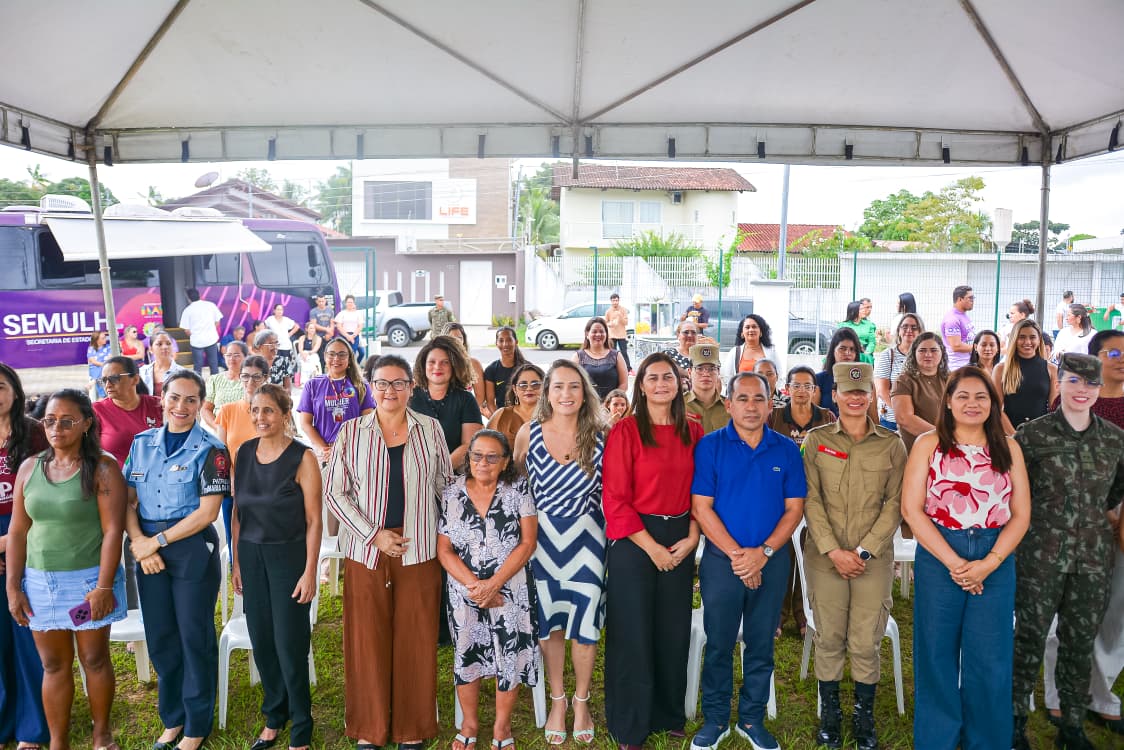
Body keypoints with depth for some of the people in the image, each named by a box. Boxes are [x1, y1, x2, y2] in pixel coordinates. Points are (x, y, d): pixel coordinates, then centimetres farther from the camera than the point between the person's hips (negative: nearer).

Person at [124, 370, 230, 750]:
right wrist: (139, 540, -10)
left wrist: (158, 541, -13)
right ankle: (173, 717, 33)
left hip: (192, 549, -4)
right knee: (160, 637, 14)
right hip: (148, 550, 5)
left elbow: (207, 511, -13)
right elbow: (128, 499, 5)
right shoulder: (142, 443, 6)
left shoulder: (210, 449, -9)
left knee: (195, 637, 6)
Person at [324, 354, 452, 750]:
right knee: (367, 640, 7)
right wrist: (374, 535, -9)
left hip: (419, 550, 1)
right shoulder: (351, 432, 0)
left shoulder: (430, 428, 3)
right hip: (366, 550, 0)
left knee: (417, 640, 6)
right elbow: (334, 491, -1)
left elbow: (445, 484, 11)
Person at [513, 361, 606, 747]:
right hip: (542, 537, 0)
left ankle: (581, 701, 28)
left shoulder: (599, 438, -5)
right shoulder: (529, 433, -5)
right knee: (549, 621, 10)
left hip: (586, 538, 0)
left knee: (585, 623, 6)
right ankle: (557, 700, 31)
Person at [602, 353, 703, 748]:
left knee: (674, 630, 14)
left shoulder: (692, 431, 5)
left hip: (680, 541, 4)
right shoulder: (625, 431, -9)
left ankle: (669, 715, 33)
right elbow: (615, 500, -11)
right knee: (634, 632, 5)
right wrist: (652, 547, -13)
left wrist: (691, 537, -5)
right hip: (634, 541, -4)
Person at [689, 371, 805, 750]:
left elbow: (794, 508, 0)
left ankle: (752, 719, 29)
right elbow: (701, 507, -9)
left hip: (772, 561, 2)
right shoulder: (710, 446, -5)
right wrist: (736, 554, -14)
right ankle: (715, 719, 25)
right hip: (721, 560, -2)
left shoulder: (787, 450, 2)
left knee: (761, 644, 13)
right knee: (718, 644, 9)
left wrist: (763, 552, -12)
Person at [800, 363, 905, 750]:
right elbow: (811, 500, -2)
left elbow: (895, 503, 0)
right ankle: (829, 714, 24)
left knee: (866, 643, 4)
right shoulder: (817, 439, 2)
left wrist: (864, 551, -8)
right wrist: (834, 551, -10)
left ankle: (864, 716, 23)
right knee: (829, 639, 7)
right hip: (824, 556, 0)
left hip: (875, 558, 0)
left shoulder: (892, 443, 3)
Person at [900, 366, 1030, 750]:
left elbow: (1021, 513, 3)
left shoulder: (1008, 448, 7)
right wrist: (953, 563, -12)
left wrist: (989, 563, -10)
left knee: (989, 659, 7)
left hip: (996, 561, 2)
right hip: (938, 557, -2)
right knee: (937, 654, 7)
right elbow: (911, 508, -6)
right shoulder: (929, 444, -1)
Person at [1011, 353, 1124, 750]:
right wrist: (1037, 512, 1)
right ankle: (1015, 718, 21)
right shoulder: (1033, 434, -8)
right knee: (1030, 638, 6)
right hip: (1040, 555, -3)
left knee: (1081, 643, 12)